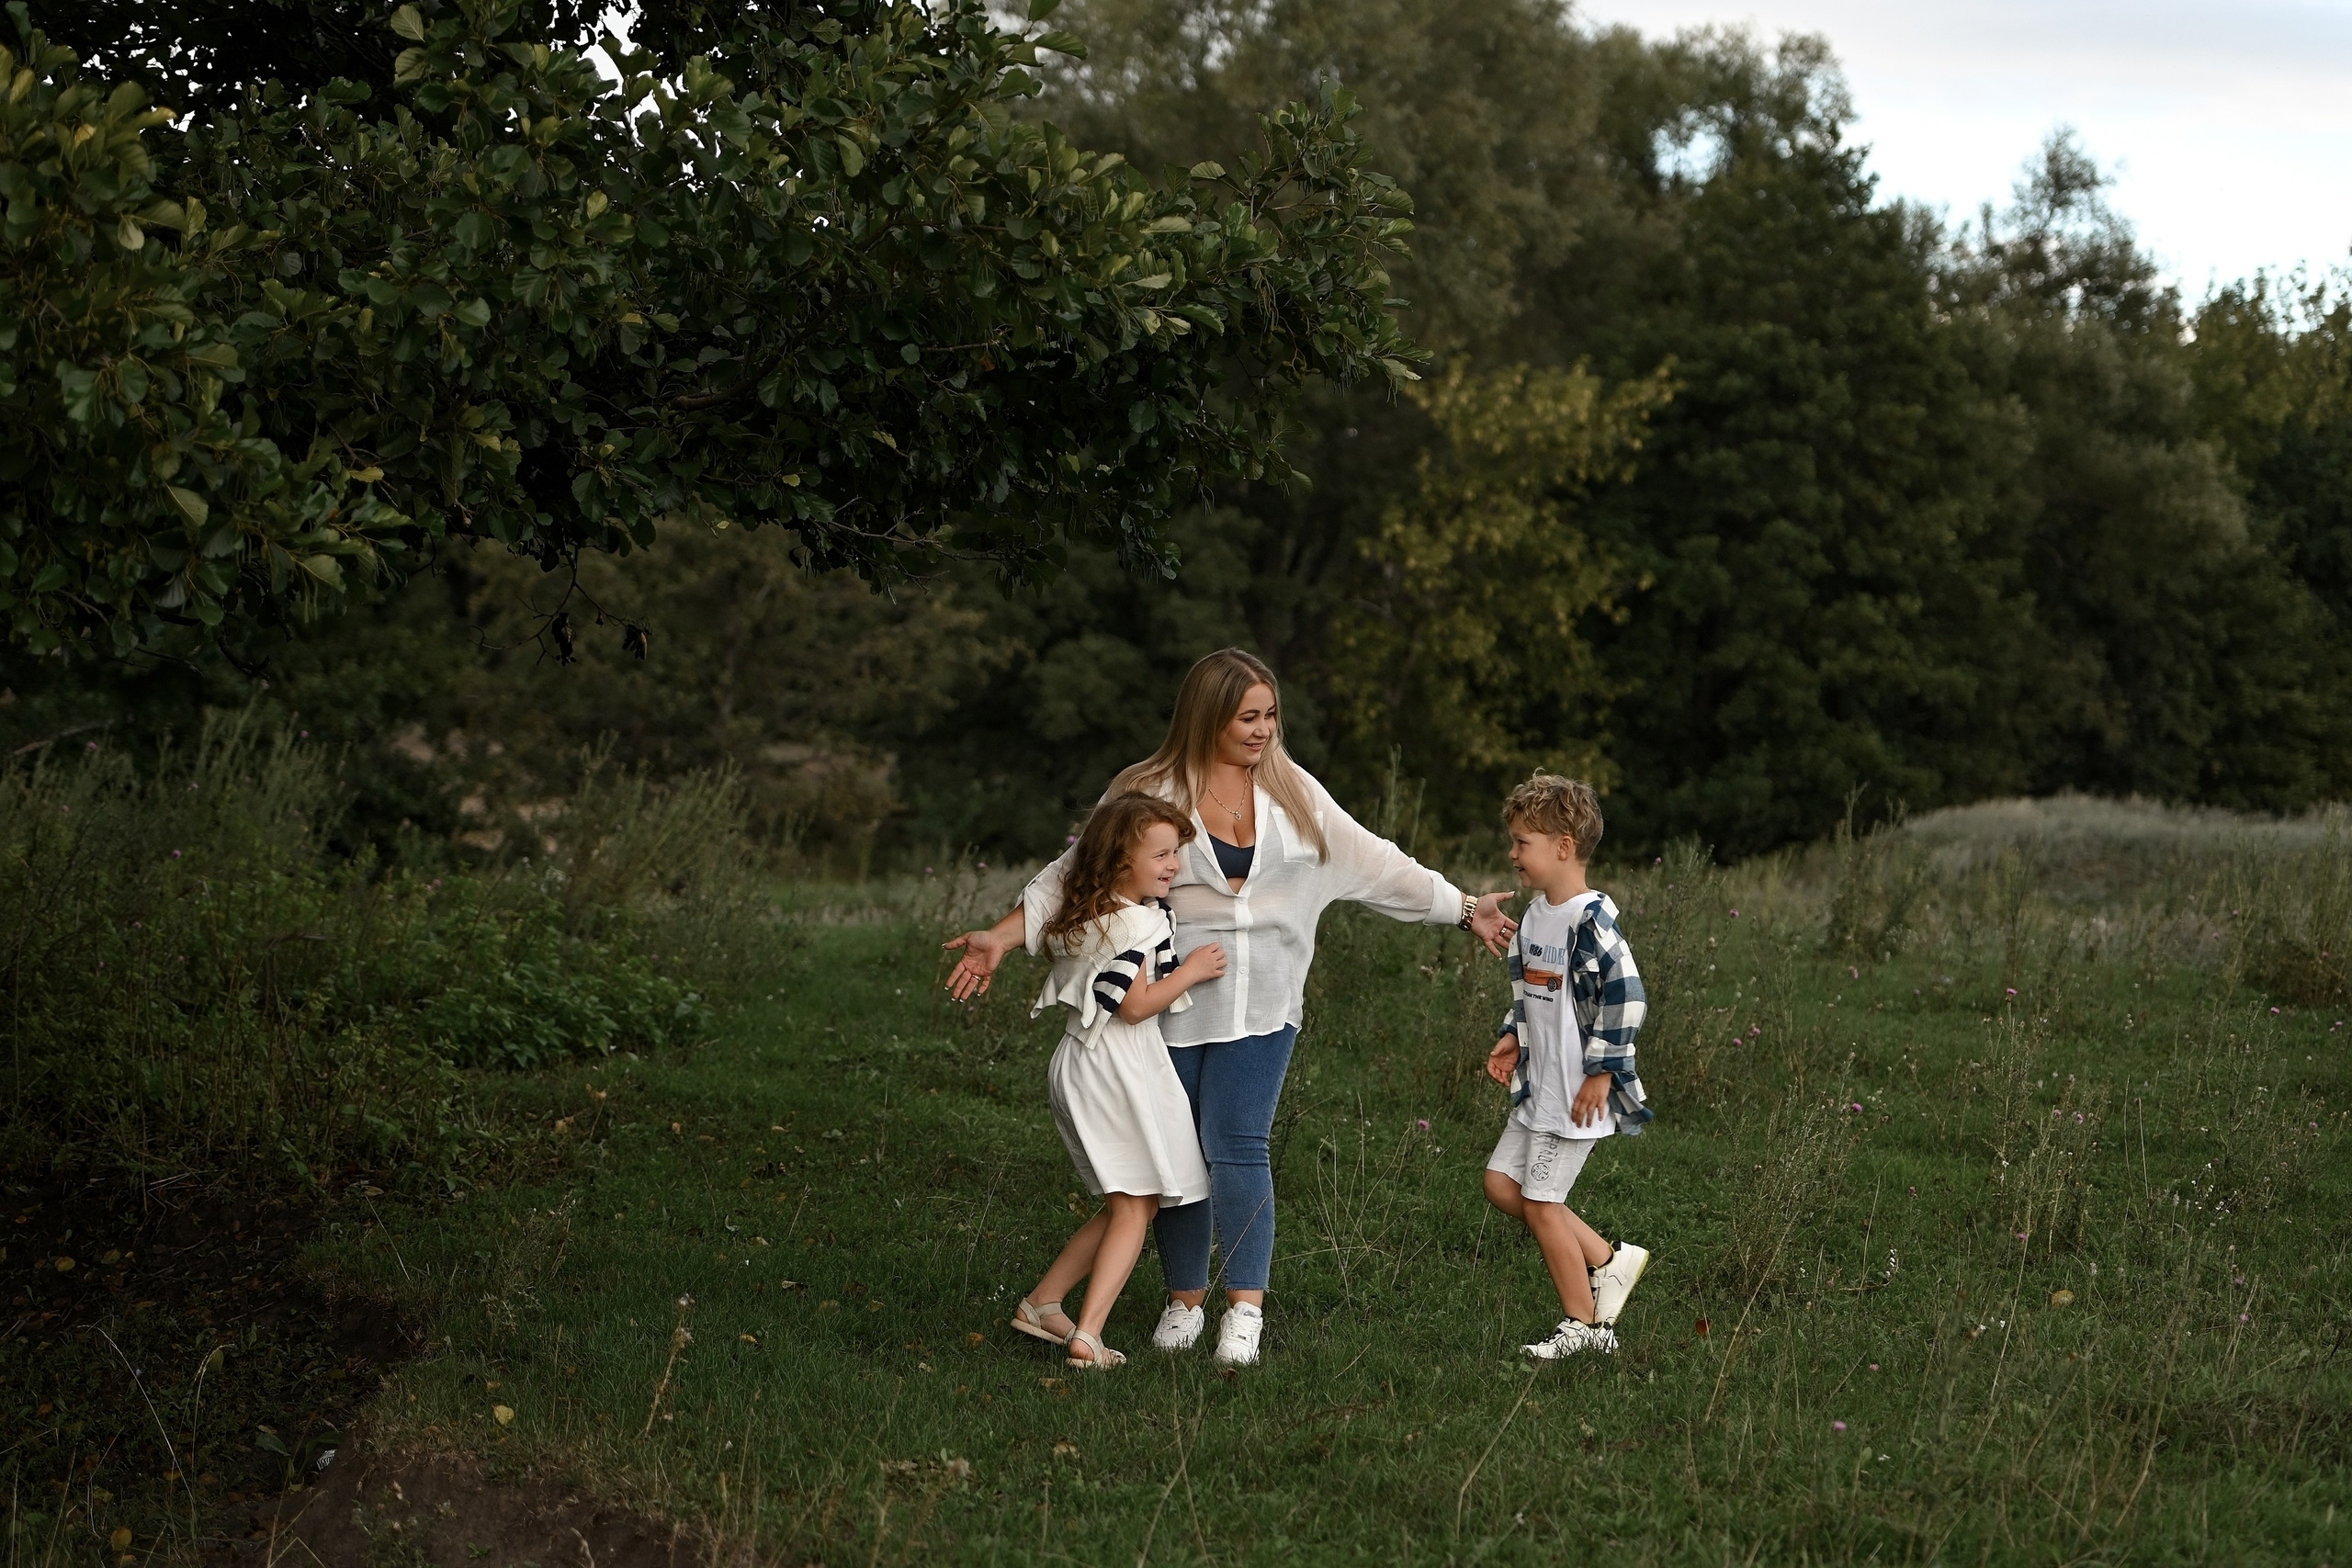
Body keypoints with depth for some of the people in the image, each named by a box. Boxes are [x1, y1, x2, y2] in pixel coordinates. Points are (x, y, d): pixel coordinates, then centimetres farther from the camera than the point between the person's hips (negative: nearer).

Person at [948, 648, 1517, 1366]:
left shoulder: (1293, 792, 9)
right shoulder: (1148, 794, 0)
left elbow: (1374, 864, 16)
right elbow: (1074, 875, 0)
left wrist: (1464, 909, 18)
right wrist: (999, 938, -8)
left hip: (1258, 1008, 1)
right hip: (1168, 1004, -1)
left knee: (1237, 1147, -11)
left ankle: (1245, 1307, -3)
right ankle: (1184, 1299, 21)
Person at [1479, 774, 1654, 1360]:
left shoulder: (1590, 920, -20)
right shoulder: (1536, 913, 10)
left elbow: (1626, 996, -23)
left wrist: (1602, 1072, -21)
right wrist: (1513, 1038, 11)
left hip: (1577, 1093, -10)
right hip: (1537, 1087, 10)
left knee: (1541, 1202, -3)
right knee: (1501, 1183, 11)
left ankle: (1584, 1324, 11)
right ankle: (1608, 1260, 20)